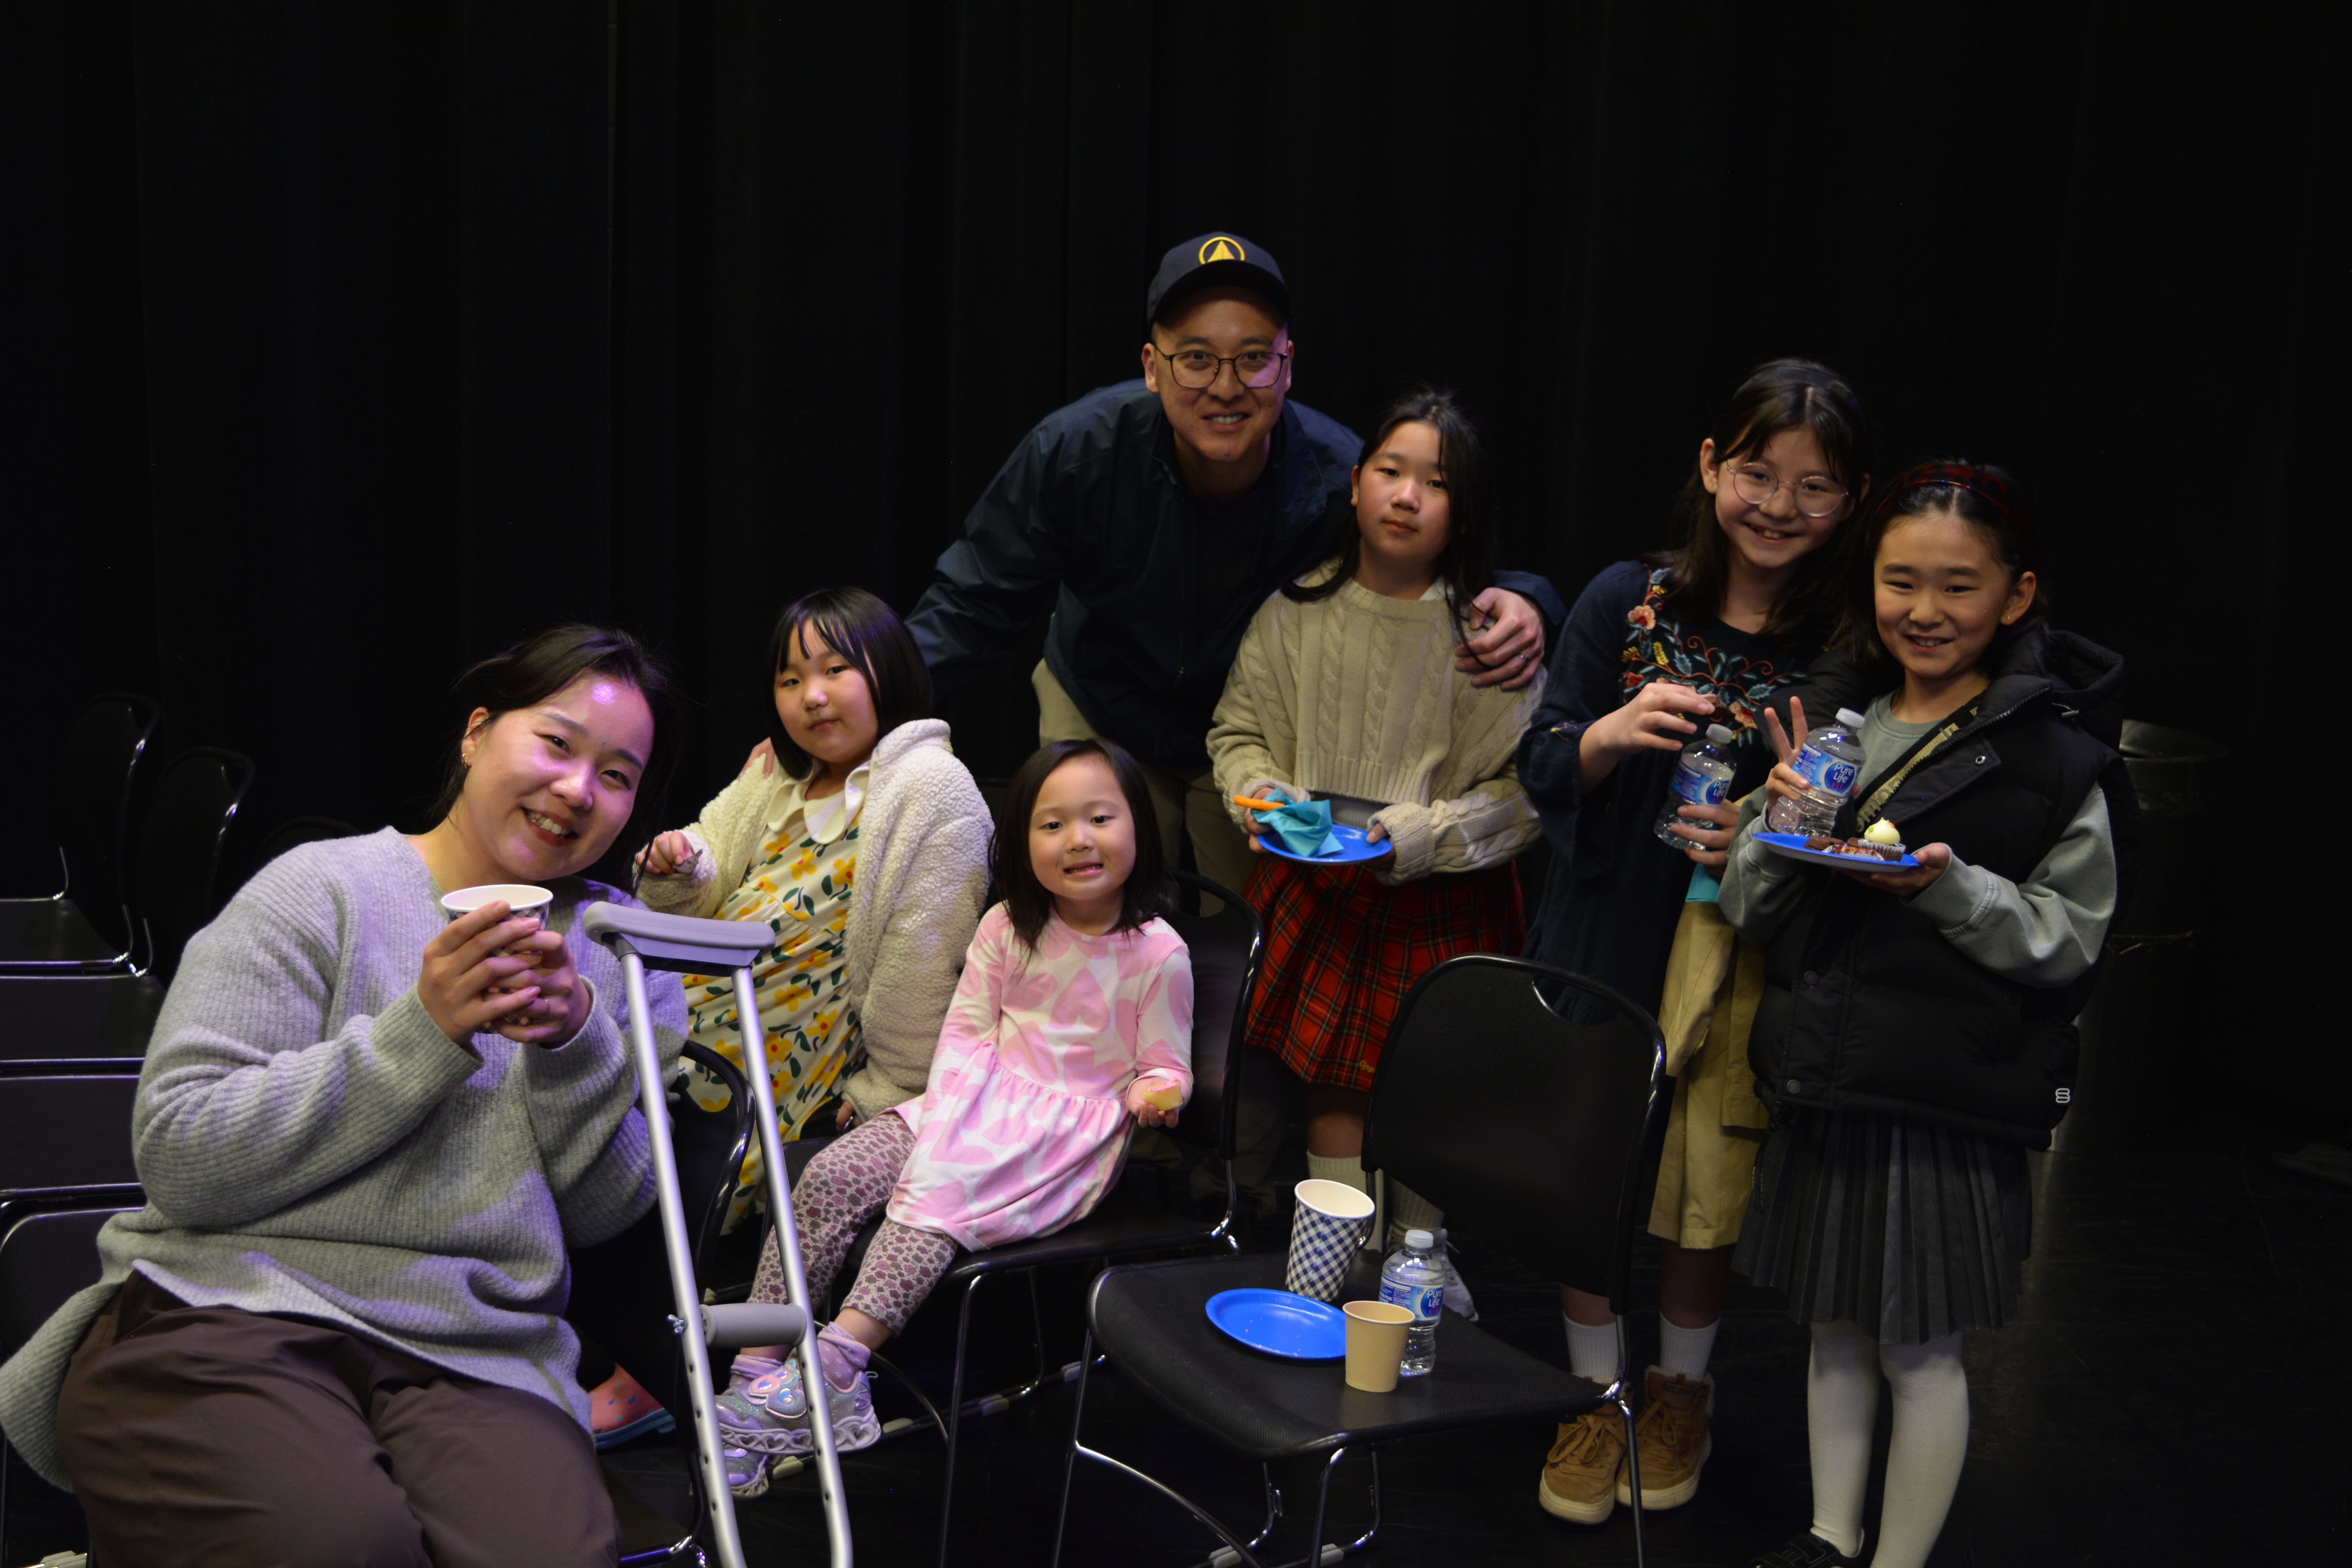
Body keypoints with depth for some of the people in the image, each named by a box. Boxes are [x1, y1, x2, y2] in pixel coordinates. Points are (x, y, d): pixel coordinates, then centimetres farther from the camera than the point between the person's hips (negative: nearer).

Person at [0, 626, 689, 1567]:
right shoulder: (323, 890, 4)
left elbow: (606, 1214, 9)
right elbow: (178, 1161, -6)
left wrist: (577, 1047, -10)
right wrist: (421, 1033, -14)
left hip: (475, 1363, 2)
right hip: (225, 1311, -1)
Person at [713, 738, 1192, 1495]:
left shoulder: (1158, 954, -5)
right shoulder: (1007, 928, 6)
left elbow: (1165, 1066, 2)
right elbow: (966, 1028, 10)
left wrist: (1155, 1093, -21)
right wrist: (952, 1104, -7)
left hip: (1074, 1130, -4)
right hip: (978, 1099, 4)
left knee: (935, 1202, -33)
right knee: (829, 1178, -19)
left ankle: (837, 1358, -39)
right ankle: (757, 1374, -19)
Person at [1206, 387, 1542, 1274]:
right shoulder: (1297, 611, 0)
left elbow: (1526, 787, -9)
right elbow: (1239, 727, 12)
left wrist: (1419, 833, -19)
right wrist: (1257, 792, -6)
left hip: (1441, 899, -2)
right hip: (1315, 888, 2)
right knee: (1334, 1080, 8)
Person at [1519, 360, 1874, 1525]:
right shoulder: (1627, 602, -3)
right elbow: (1541, 771, 0)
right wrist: (1611, 735, -21)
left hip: (1745, 960, 0)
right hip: (1606, 938, 0)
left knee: (1708, 1191, 11)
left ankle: (1682, 1388, 38)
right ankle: (1596, 1393, 31)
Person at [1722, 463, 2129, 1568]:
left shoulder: (2056, 755, -8)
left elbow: (2068, 940, -8)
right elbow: (1746, 910, 8)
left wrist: (1947, 884, -22)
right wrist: (1783, 819, -11)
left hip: (1951, 1101, -5)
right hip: (1820, 1084, 5)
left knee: (1920, 1350, 5)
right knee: (1834, 1327, 17)